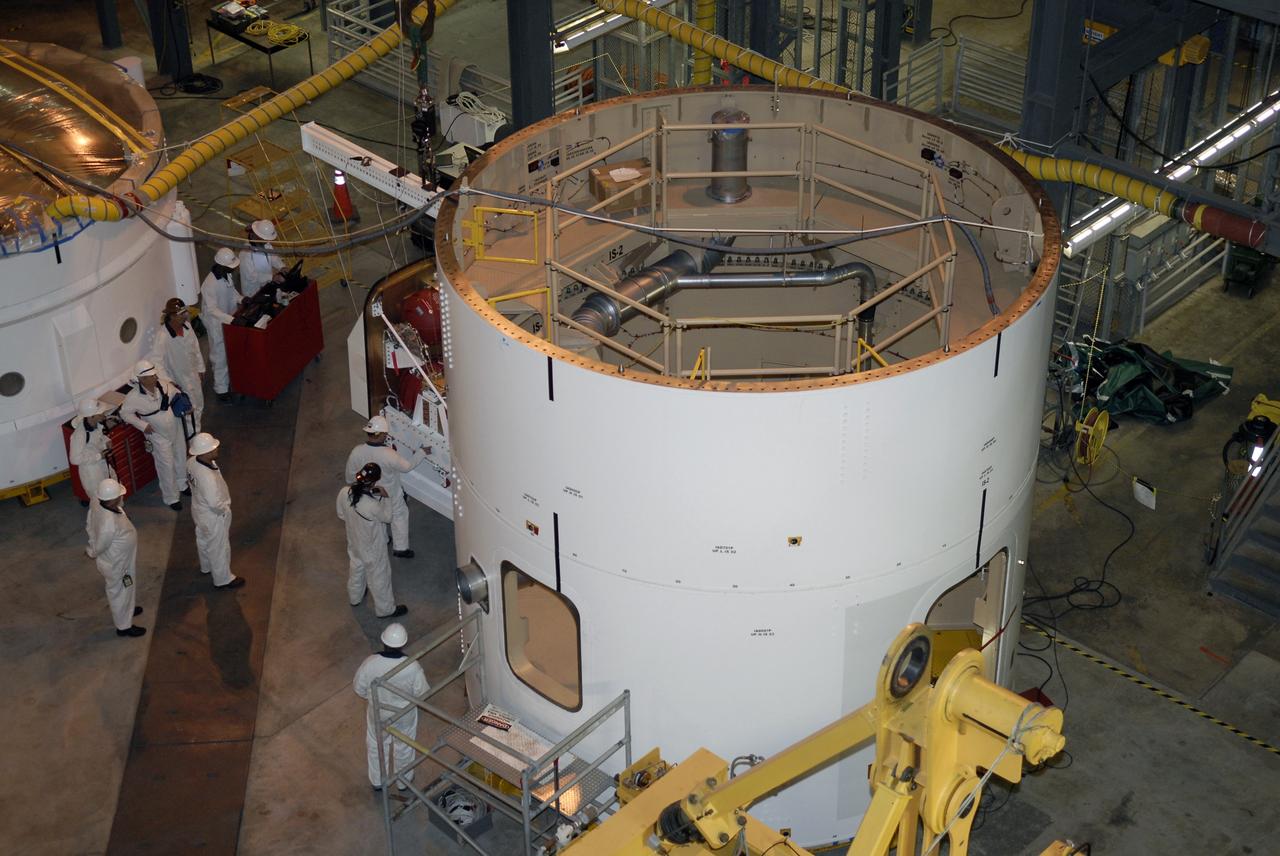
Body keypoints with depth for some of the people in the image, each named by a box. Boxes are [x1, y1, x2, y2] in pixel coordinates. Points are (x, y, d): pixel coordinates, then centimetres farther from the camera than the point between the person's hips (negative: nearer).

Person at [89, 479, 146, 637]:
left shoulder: (98, 503, -22)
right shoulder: (109, 524, -44)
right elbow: (99, 547, -24)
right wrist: (94, 554, -5)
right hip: (117, 565, -7)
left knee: (125, 590, 33)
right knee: (121, 593, 19)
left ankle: (126, 610, 60)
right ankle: (124, 627, 43)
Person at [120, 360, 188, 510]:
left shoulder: (163, 383, -14)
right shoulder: (134, 396, -25)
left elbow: (177, 394, 5)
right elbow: (125, 413, -11)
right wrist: (142, 425, -19)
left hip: (176, 428, 5)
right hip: (159, 435, -5)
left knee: (181, 458, 24)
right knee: (166, 466, 4)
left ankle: (181, 484, 51)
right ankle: (171, 498, 24)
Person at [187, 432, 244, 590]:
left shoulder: (192, 462, -18)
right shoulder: (208, 477, -43)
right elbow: (215, 504, -34)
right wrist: (226, 510, -13)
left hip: (199, 509, 8)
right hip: (213, 517, -8)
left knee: (203, 540, 33)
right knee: (219, 548, 17)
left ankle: (206, 566, 59)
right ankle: (223, 579, 39)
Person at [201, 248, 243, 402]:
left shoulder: (228, 275, -8)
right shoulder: (210, 284, -33)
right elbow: (212, 310, -34)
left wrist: (242, 298, -8)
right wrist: (232, 320, -41)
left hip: (229, 319, 8)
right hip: (217, 323, -8)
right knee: (221, 356, 5)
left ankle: (228, 381, 45)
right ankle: (221, 389, 20)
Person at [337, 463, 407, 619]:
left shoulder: (343, 493, -24)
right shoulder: (372, 506, -42)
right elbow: (387, 517, -18)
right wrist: (384, 497, -8)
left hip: (354, 543, 6)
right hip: (372, 548, -6)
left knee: (356, 570, 33)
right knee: (378, 577, 20)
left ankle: (355, 597, 59)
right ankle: (385, 609, 43)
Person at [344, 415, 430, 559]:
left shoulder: (356, 452, -26)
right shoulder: (389, 454, -38)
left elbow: (350, 477, -11)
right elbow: (407, 465, -19)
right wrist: (421, 452, -4)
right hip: (390, 496, -4)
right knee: (399, 517, 23)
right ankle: (400, 548, 36)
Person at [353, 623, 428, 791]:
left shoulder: (370, 663, -28)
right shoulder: (412, 667, -32)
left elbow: (358, 688, -11)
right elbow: (422, 694, -18)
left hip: (378, 714, 1)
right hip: (404, 716, -1)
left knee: (376, 747, 29)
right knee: (404, 748, 27)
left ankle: (377, 781, 50)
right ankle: (403, 781, 50)